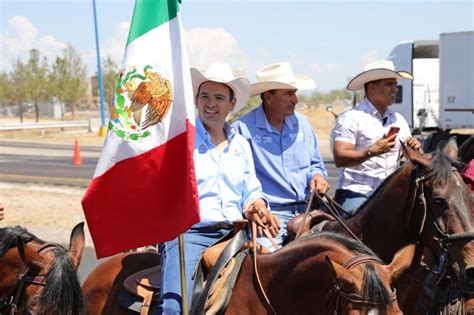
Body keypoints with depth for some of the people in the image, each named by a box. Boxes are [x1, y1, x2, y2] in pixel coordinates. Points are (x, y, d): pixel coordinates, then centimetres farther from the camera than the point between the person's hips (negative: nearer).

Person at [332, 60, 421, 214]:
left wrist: (413, 149, -2)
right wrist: (372, 151, -26)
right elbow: (339, 158, -15)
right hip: (355, 194, -6)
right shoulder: (350, 118, -4)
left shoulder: (399, 120, 17)